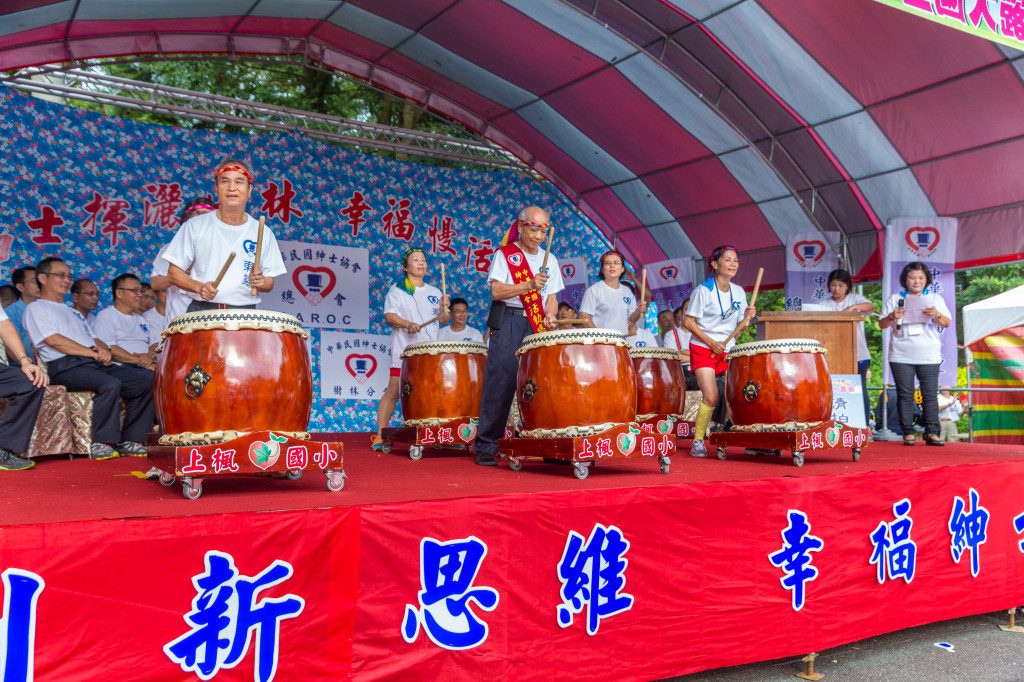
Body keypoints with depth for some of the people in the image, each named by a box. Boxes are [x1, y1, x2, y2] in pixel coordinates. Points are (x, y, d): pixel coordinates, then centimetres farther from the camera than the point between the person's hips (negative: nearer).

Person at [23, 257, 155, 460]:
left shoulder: (73, 313, 33)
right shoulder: (36, 309, 7)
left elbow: (94, 340, 25)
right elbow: (54, 340, -9)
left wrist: (103, 349, -1)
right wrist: (93, 353, -13)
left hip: (95, 363, 8)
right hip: (65, 366, -8)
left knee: (146, 383, -11)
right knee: (110, 384, -35)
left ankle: (129, 440, -8)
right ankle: (102, 443, -24)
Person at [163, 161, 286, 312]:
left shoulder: (263, 233, 7)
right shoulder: (195, 226, 4)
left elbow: (269, 283, 10)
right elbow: (173, 272, 5)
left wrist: (261, 282, -12)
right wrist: (199, 287, -13)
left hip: (245, 314, 5)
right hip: (201, 310, -4)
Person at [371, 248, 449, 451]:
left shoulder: (434, 292, 18)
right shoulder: (397, 290, 5)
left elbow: (442, 321, 16)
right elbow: (389, 315, -6)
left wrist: (444, 308, -5)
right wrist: (408, 324, -22)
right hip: (404, 352, -4)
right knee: (393, 392, -7)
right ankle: (379, 436, -2)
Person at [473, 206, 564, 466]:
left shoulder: (549, 260, 17)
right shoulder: (504, 254, 2)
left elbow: (552, 298, 15)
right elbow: (496, 291, -9)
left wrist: (549, 317, -6)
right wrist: (529, 285, -20)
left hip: (538, 327, 4)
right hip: (508, 324, -4)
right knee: (500, 383, -8)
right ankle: (485, 447, -3)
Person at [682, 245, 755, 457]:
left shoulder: (738, 292, 7)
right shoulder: (704, 290, -9)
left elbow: (738, 328, 11)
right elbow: (688, 322, -9)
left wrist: (747, 317, -11)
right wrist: (711, 342, -17)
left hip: (728, 350, 5)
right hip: (703, 349, -5)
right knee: (711, 397, -15)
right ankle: (698, 441, 0)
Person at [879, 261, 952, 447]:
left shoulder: (935, 298, 13)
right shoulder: (894, 299, 10)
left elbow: (947, 323, 9)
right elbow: (882, 324, 8)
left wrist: (937, 315, -12)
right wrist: (892, 317, -13)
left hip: (929, 356, 1)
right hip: (901, 356, -1)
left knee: (930, 395, -1)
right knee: (905, 394, -2)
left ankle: (932, 433, 3)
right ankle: (908, 433, 3)